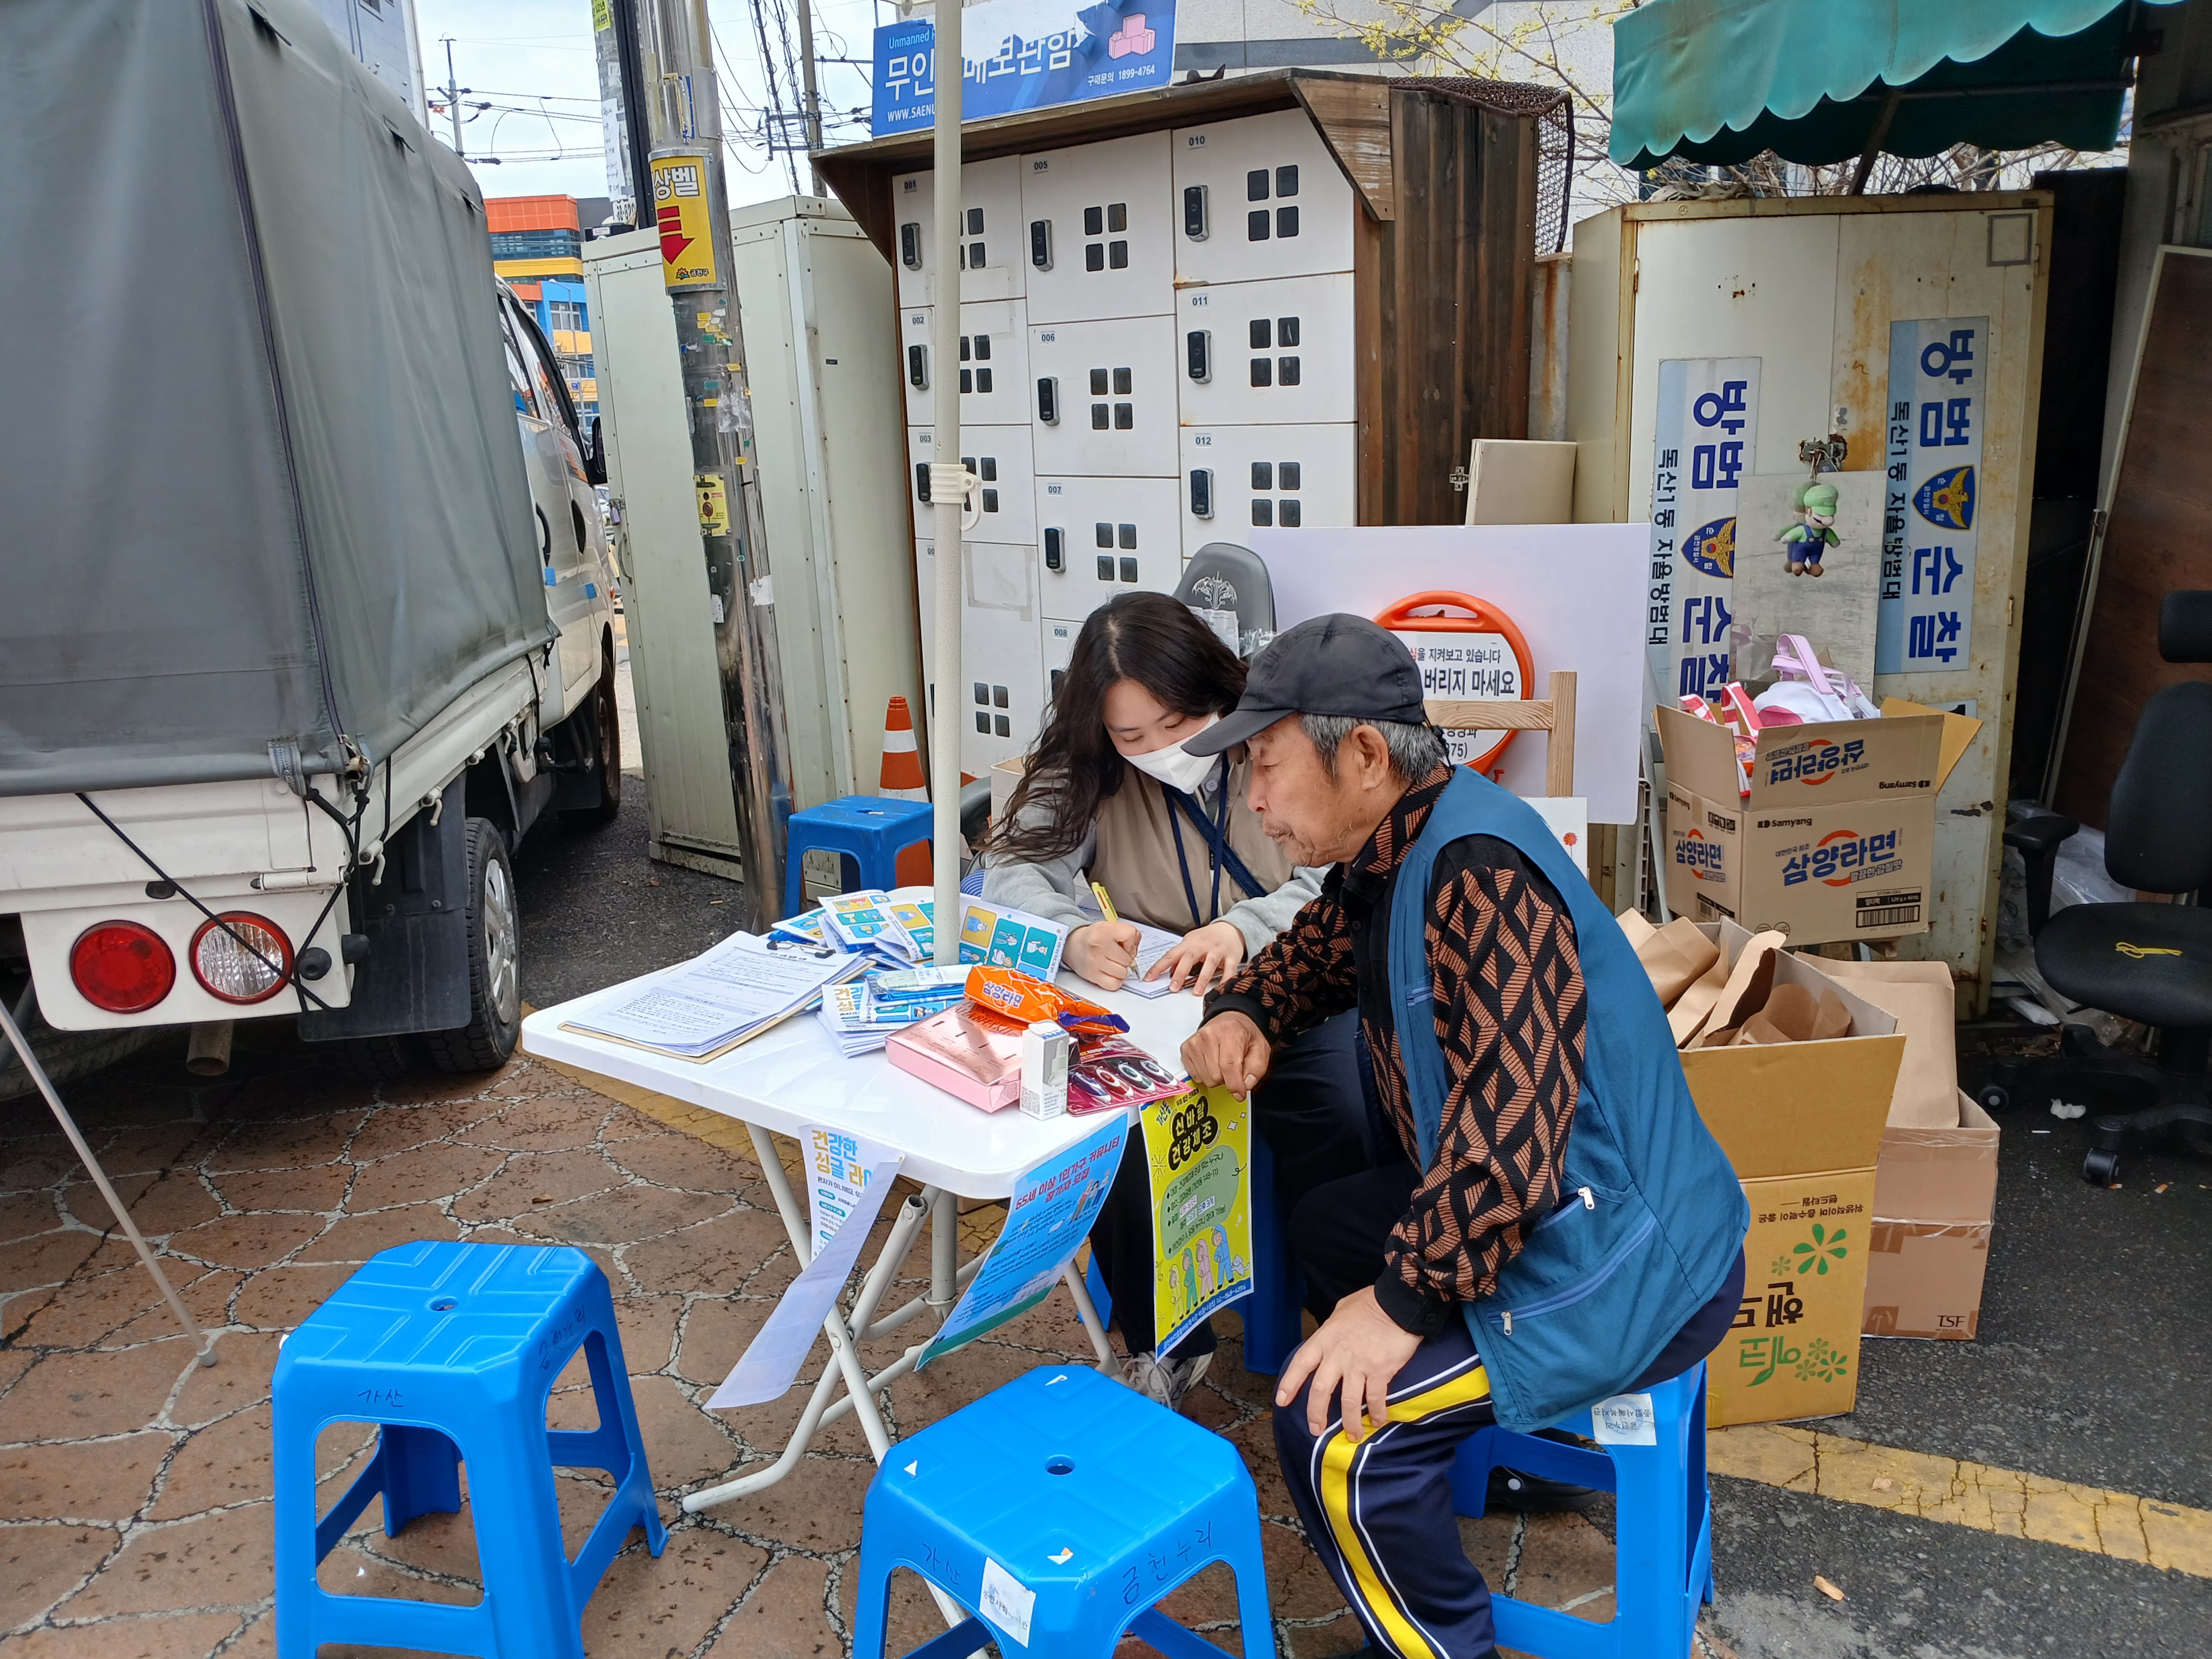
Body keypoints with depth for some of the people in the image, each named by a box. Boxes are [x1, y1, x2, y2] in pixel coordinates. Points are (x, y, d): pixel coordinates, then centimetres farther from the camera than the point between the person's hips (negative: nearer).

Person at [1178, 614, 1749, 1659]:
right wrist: (1241, 1015, 0)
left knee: (1332, 1426, -18)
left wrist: (1405, 1298, -27)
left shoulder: (1476, 866, -26)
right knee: (1323, 1229, 23)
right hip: (1529, 1209, 10)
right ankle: (1471, 1430, 31)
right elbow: (1311, 952, 22)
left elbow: (1513, 1110, -33)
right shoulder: (1383, 852, 5)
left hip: (1627, 1261, -10)